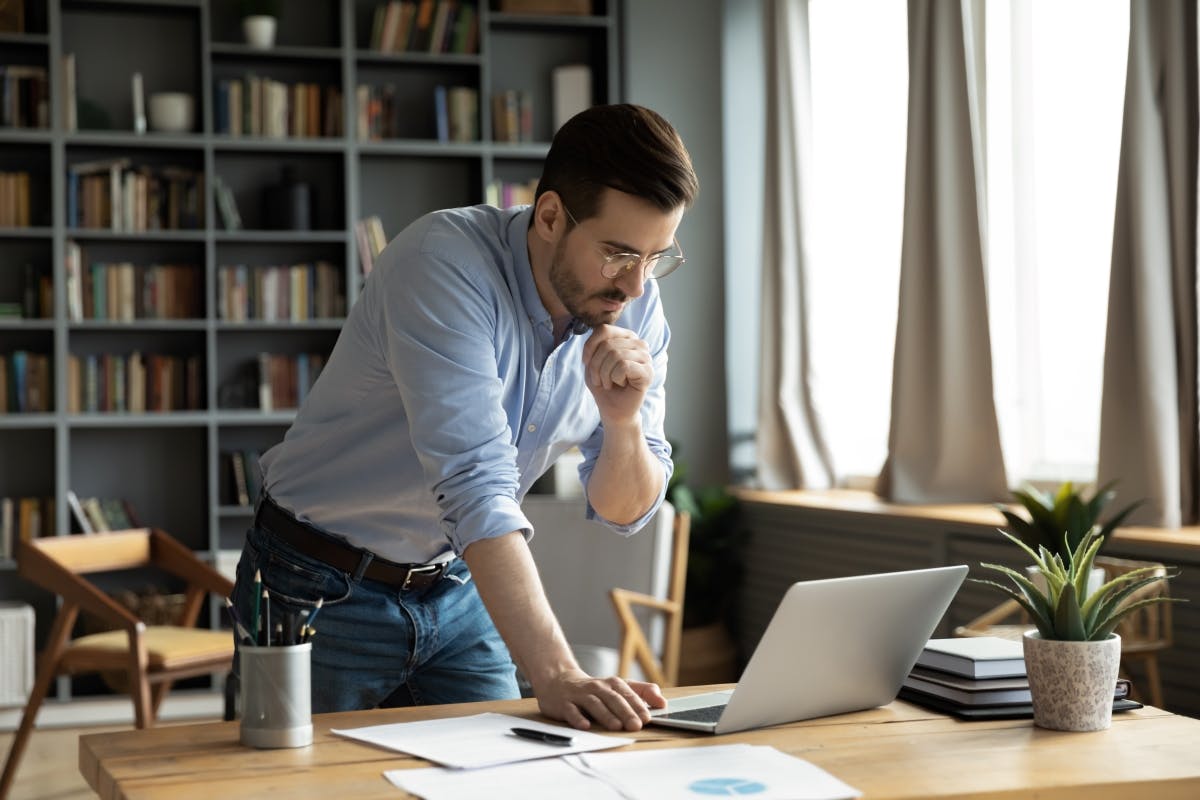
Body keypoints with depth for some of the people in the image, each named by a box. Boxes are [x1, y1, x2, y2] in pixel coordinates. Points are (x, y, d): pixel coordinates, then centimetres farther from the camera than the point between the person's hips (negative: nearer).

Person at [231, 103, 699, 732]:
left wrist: (622, 420, -24)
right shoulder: (446, 261, -27)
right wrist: (555, 675, -44)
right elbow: (474, 486, -37)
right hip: (325, 587, -5)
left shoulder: (635, 308, -7)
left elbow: (624, 511, -2)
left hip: (458, 588, 5)